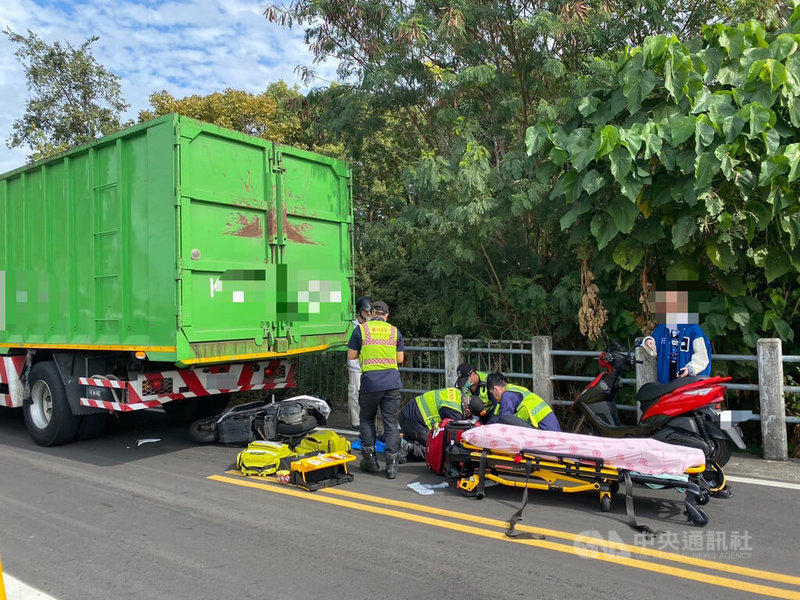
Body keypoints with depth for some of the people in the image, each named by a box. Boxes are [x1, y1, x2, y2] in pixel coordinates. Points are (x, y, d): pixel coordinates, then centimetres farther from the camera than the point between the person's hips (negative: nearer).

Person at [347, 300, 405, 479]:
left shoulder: (361, 329, 3)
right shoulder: (394, 331, 9)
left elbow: (351, 356, 4)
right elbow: (400, 359, 11)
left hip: (370, 380, -2)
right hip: (392, 381, 2)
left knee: (366, 419, 16)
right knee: (391, 422, 6)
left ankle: (370, 459, 14)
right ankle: (392, 464, 3)